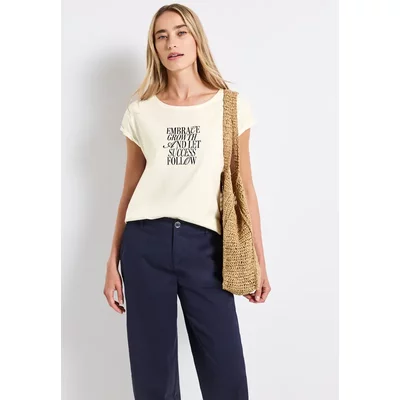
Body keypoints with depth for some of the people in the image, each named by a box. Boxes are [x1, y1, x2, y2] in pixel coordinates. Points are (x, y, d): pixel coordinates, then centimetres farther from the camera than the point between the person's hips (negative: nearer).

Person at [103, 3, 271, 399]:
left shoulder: (232, 105, 6)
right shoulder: (140, 112, 8)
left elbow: (243, 187, 7)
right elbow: (129, 190, 11)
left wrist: (259, 259, 5)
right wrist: (113, 261, 10)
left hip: (204, 244, -1)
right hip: (146, 241, 1)